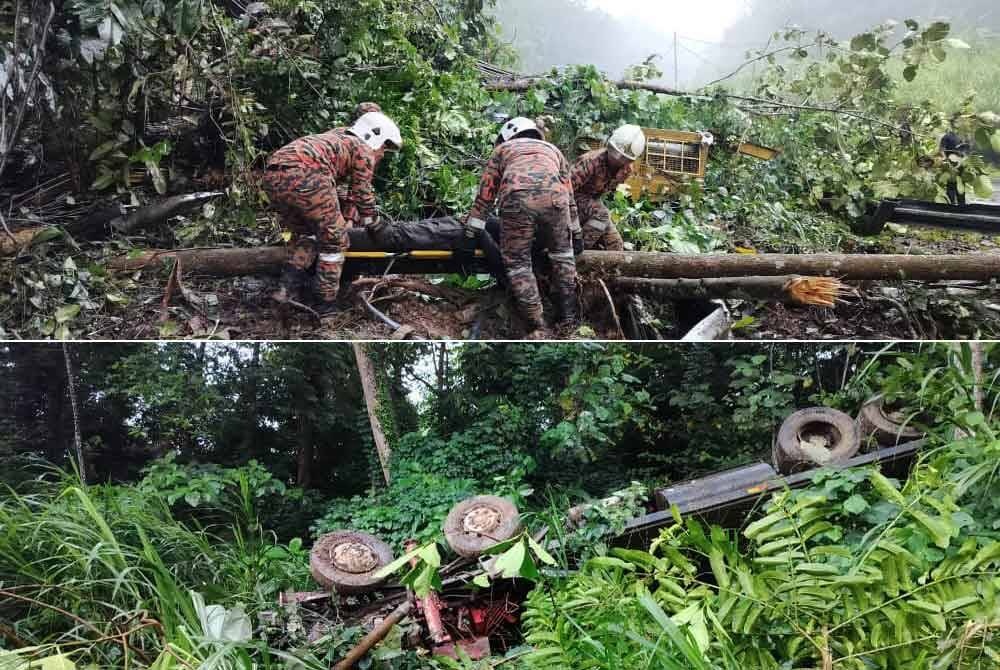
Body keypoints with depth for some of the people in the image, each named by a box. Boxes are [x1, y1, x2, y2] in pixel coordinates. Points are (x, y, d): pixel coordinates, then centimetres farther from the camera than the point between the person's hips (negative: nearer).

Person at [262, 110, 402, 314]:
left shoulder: (337, 138, 39)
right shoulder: (363, 150, 16)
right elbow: (362, 194, 18)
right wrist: (375, 225, 34)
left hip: (272, 176, 8)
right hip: (304, 174, -8)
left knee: (304, 232, 28)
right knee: (334, 239, 9)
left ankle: (290, 287, 13)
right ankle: (326, 304, 12)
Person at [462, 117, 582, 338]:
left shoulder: (503, 149, 32)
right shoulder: (553, 150, 39)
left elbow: (485, 195, 25)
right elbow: (569, 195, 41)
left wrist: (472, 234, 26)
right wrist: (576, 233, 49)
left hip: (516, 200, -2)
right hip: (554, 199, 3)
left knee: (517, 262, 9)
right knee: (562, 254, 24)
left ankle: (538, 328, 5)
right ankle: (568, 319, 25)